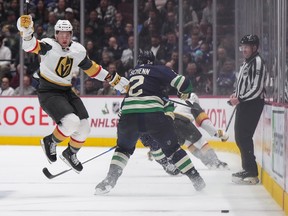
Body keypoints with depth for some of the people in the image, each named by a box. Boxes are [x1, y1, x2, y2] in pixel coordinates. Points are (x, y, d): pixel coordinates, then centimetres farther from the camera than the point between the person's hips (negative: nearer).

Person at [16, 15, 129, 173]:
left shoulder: (78, 50, 2)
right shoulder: (49, 46, -16)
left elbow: (91, 68, 15)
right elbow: (31, 47, -34)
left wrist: (114, 80, 14)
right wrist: (26, 32, -56)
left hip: (67, 92, 7)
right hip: (48, 93, -7)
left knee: (84, 127, 4)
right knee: (71, 122, -26)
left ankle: (70, 154, 31)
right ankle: (50, 142, 2)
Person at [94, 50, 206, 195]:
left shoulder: (131, 73, 27)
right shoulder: (159, 70, 11)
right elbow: (181, 82, 3)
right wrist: (185, 93, 25)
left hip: (128, 115, 3)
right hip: (153, 115, -3)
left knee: (123, 148, 25)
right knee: (172, 148, 14)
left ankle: (110, 179, 7)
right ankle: (196, 179, 14)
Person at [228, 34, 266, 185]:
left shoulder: (257, 62, -14)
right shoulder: (246, 62, 18)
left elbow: (257, 89, -21)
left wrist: (240, 99, -19)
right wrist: (236, 94, 10)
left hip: (253, 104, -10)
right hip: (243, 104, 10)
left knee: (244, 137, -14)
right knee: (240, 138, 13)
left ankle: (252, 174, -15)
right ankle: (247, 169, 23)